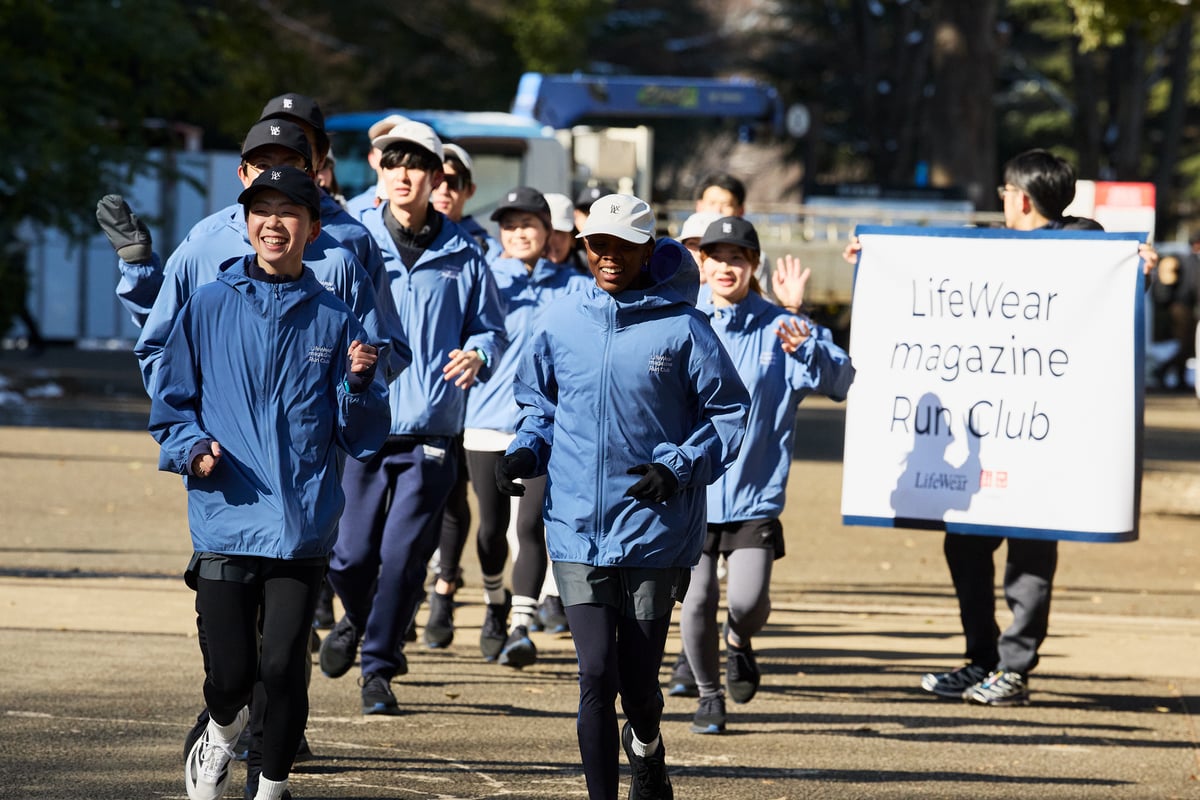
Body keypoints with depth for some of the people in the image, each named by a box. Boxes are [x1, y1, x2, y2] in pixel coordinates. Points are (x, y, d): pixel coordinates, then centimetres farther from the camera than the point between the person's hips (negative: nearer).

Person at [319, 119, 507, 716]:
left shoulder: (461, 255, 5)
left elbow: (490, 328, 12)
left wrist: (476, 356, -10)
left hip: (430, 432, 0)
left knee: (404, 558, -3)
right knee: (352, 553, 1)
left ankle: (379, 667, 14)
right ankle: (355, 620, 35)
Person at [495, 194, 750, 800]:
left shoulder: (681, 328, -5)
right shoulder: (560, 322, 4)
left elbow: (728, 409, 1)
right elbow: (538, 402, 19)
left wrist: (679, 467, -12)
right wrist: (526, 451, 0)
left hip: (655, 531, -1)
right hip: (577, 528, 2)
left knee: (638, 679, 6)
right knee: (596, 674, -9)